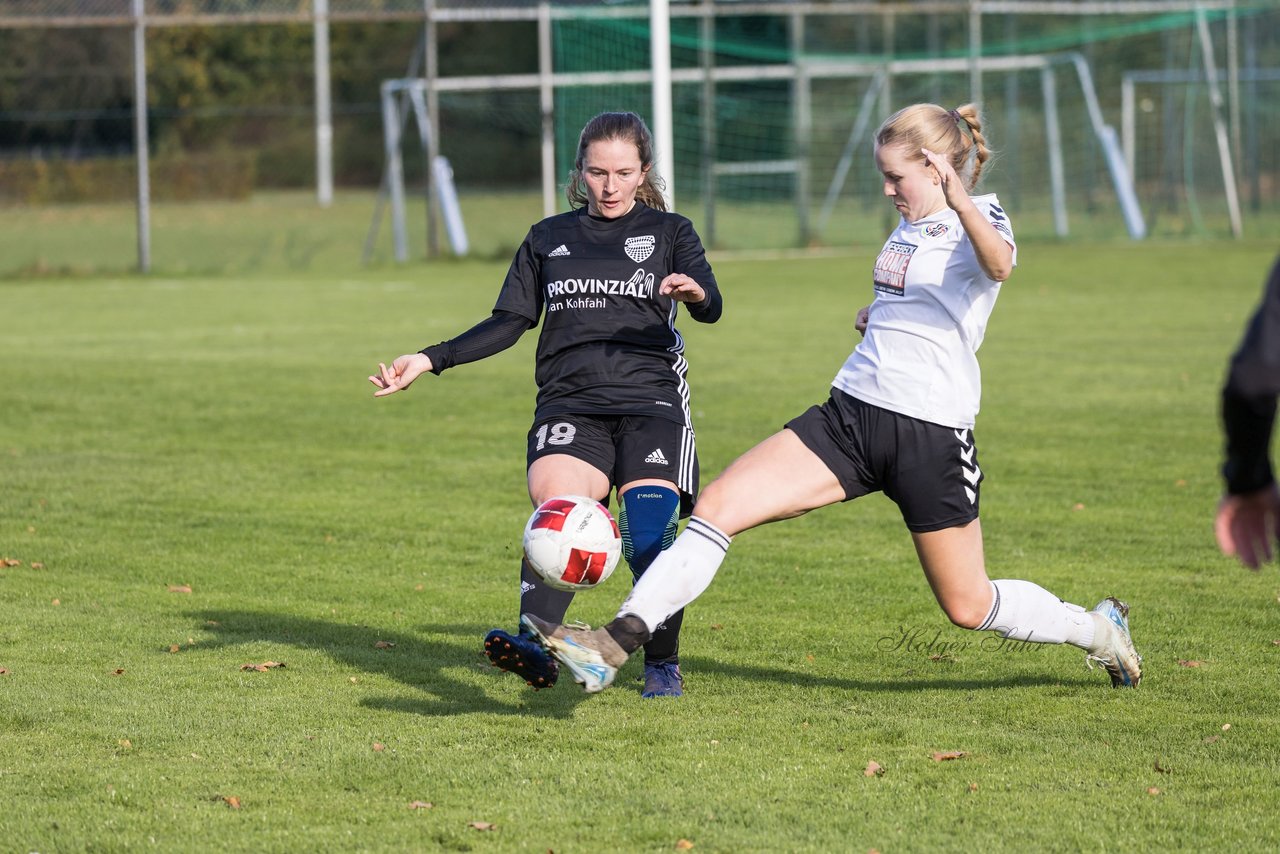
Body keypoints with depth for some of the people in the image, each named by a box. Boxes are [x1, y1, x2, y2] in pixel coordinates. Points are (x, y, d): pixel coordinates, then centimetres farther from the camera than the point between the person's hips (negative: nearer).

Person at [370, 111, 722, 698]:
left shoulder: (668, 232, 11)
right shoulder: (549, 239, 19)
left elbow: (711, 307, -6)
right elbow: (509, 323, 20)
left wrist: (695, 293, -31)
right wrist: (429, 360, 9)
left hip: (651, 398, -1)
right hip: (570, 402, 1)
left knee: (650, 536, -16)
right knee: (555, 504, -27)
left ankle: (662, 664, 6)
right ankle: (533, 646, -45)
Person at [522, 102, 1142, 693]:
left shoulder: (979, 220, -10)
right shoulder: (911, 224, 16)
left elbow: (1000, 263, -37)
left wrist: (961, 202, -55)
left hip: (931, 434, -7)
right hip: (849, 417, 7)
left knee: (969, 606, 4)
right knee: (718, 506, -11)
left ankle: (1099, 630, 32)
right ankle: (614, 646, -15)